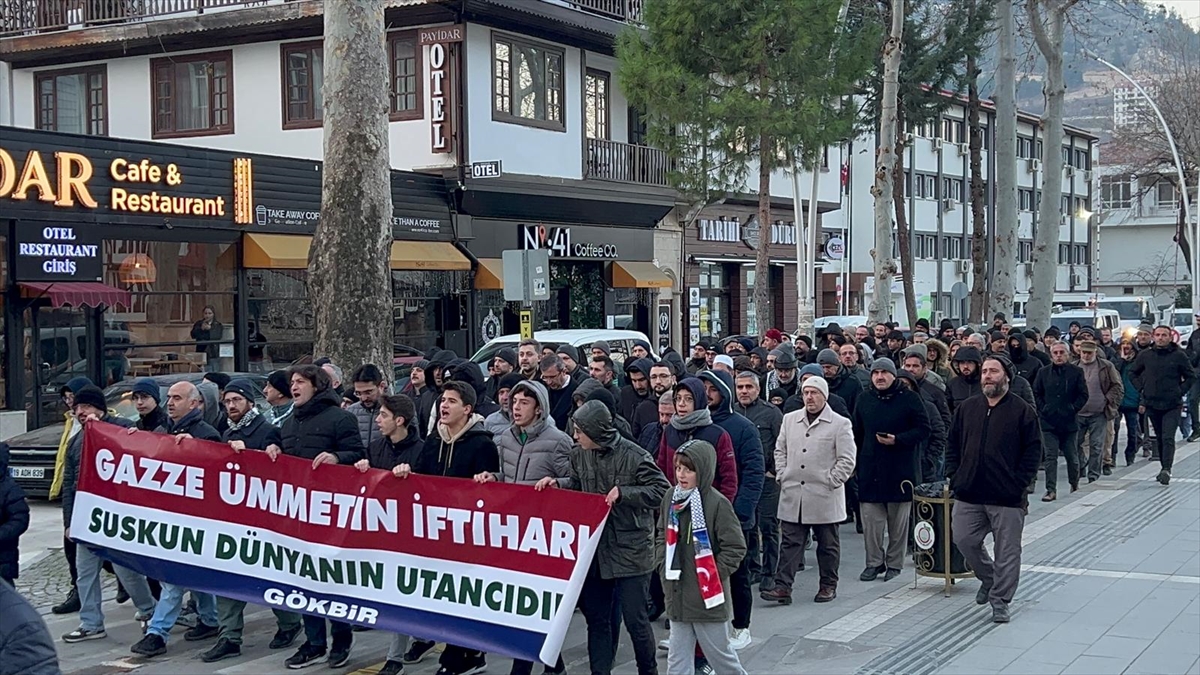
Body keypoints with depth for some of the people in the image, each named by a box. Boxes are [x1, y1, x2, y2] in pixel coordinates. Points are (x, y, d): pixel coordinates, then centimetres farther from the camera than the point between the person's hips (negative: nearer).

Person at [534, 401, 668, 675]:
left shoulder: (634, 456, -17)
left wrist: (623, 493, -21)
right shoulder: (580, 455, 2)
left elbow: (662, 491, -14)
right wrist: (557, 483, 0)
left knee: (635, 619, 2)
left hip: (630, 551, -6)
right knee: (596, 618, 13)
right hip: (594, 549, 6)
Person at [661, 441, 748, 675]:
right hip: (677, 594, 5)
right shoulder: (670, 497, 4)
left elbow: (735, 548, -12)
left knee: (719, 651, 7)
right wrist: (665, 569, 7)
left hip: (707, 596, -5)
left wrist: (712, 575, -12)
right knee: (677, 656, 8)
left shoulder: (718, 503, -14)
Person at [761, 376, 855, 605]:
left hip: (824, 496, -3)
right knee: (790, 542, 2)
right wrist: (782, 477, 5)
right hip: (792, 495, 3)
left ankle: (828, 585, 22)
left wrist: (831, 482, -10)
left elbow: (846, 460, -5)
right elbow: (780, 451, 16)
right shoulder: (790, 419, 10)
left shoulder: (840, 424, -4)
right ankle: (783, 587, 1)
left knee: (827, 544, 10)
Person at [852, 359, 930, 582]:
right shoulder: (864, 401, 11)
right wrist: (855, 464, 12)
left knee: (898, 521, 3)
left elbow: (924, 430, -3)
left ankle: (894, 564, 13)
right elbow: (857, 436, 17)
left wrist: (897, 439, -15)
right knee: (871, 520, 1)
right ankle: (874, 562, 10)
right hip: (870, 470, 3)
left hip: (900, 469, -3)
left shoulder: (909, 399, -1)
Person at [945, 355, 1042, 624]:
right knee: (964, 540, 7)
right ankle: (989, 578, 32)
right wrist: (954, 476, 4)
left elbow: (1033, 451, -4)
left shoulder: (1023, 411, -4)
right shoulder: (967, 408, 8)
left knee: (1007, 551, 2)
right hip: (969, 494, 4)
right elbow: (952, 445, 14)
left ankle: (1000, 599, 14)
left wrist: (1018, 483, -10)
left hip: (1007, 498, -4)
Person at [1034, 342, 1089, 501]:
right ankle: (1051, 490, -3)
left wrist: (1073, 409, -6)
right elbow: (1036, 393, 9)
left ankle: (1075, 484, 33)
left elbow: (1083, 394, 2)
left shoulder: (1076, 372, 0)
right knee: (1050, 457, -4)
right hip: (1049, 422, 1)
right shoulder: (1043, 373, 5)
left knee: (1072, 457, 12)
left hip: (1070, 422, -1)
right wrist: (1042, 409, -2)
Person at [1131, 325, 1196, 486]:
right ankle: (1165, 468, 21)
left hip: (1172, 405, -3)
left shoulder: (1178, 355, -4)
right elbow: (1135, 374, 18)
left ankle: (1166, 469, -20)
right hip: (1152, 404, 3)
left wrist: (1180, 392, -3)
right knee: (1160, 438, 12)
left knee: (1168, 438, -14)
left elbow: (1191, 376, 6)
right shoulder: (1145, 355, 3)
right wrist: (1142, 390, 8)